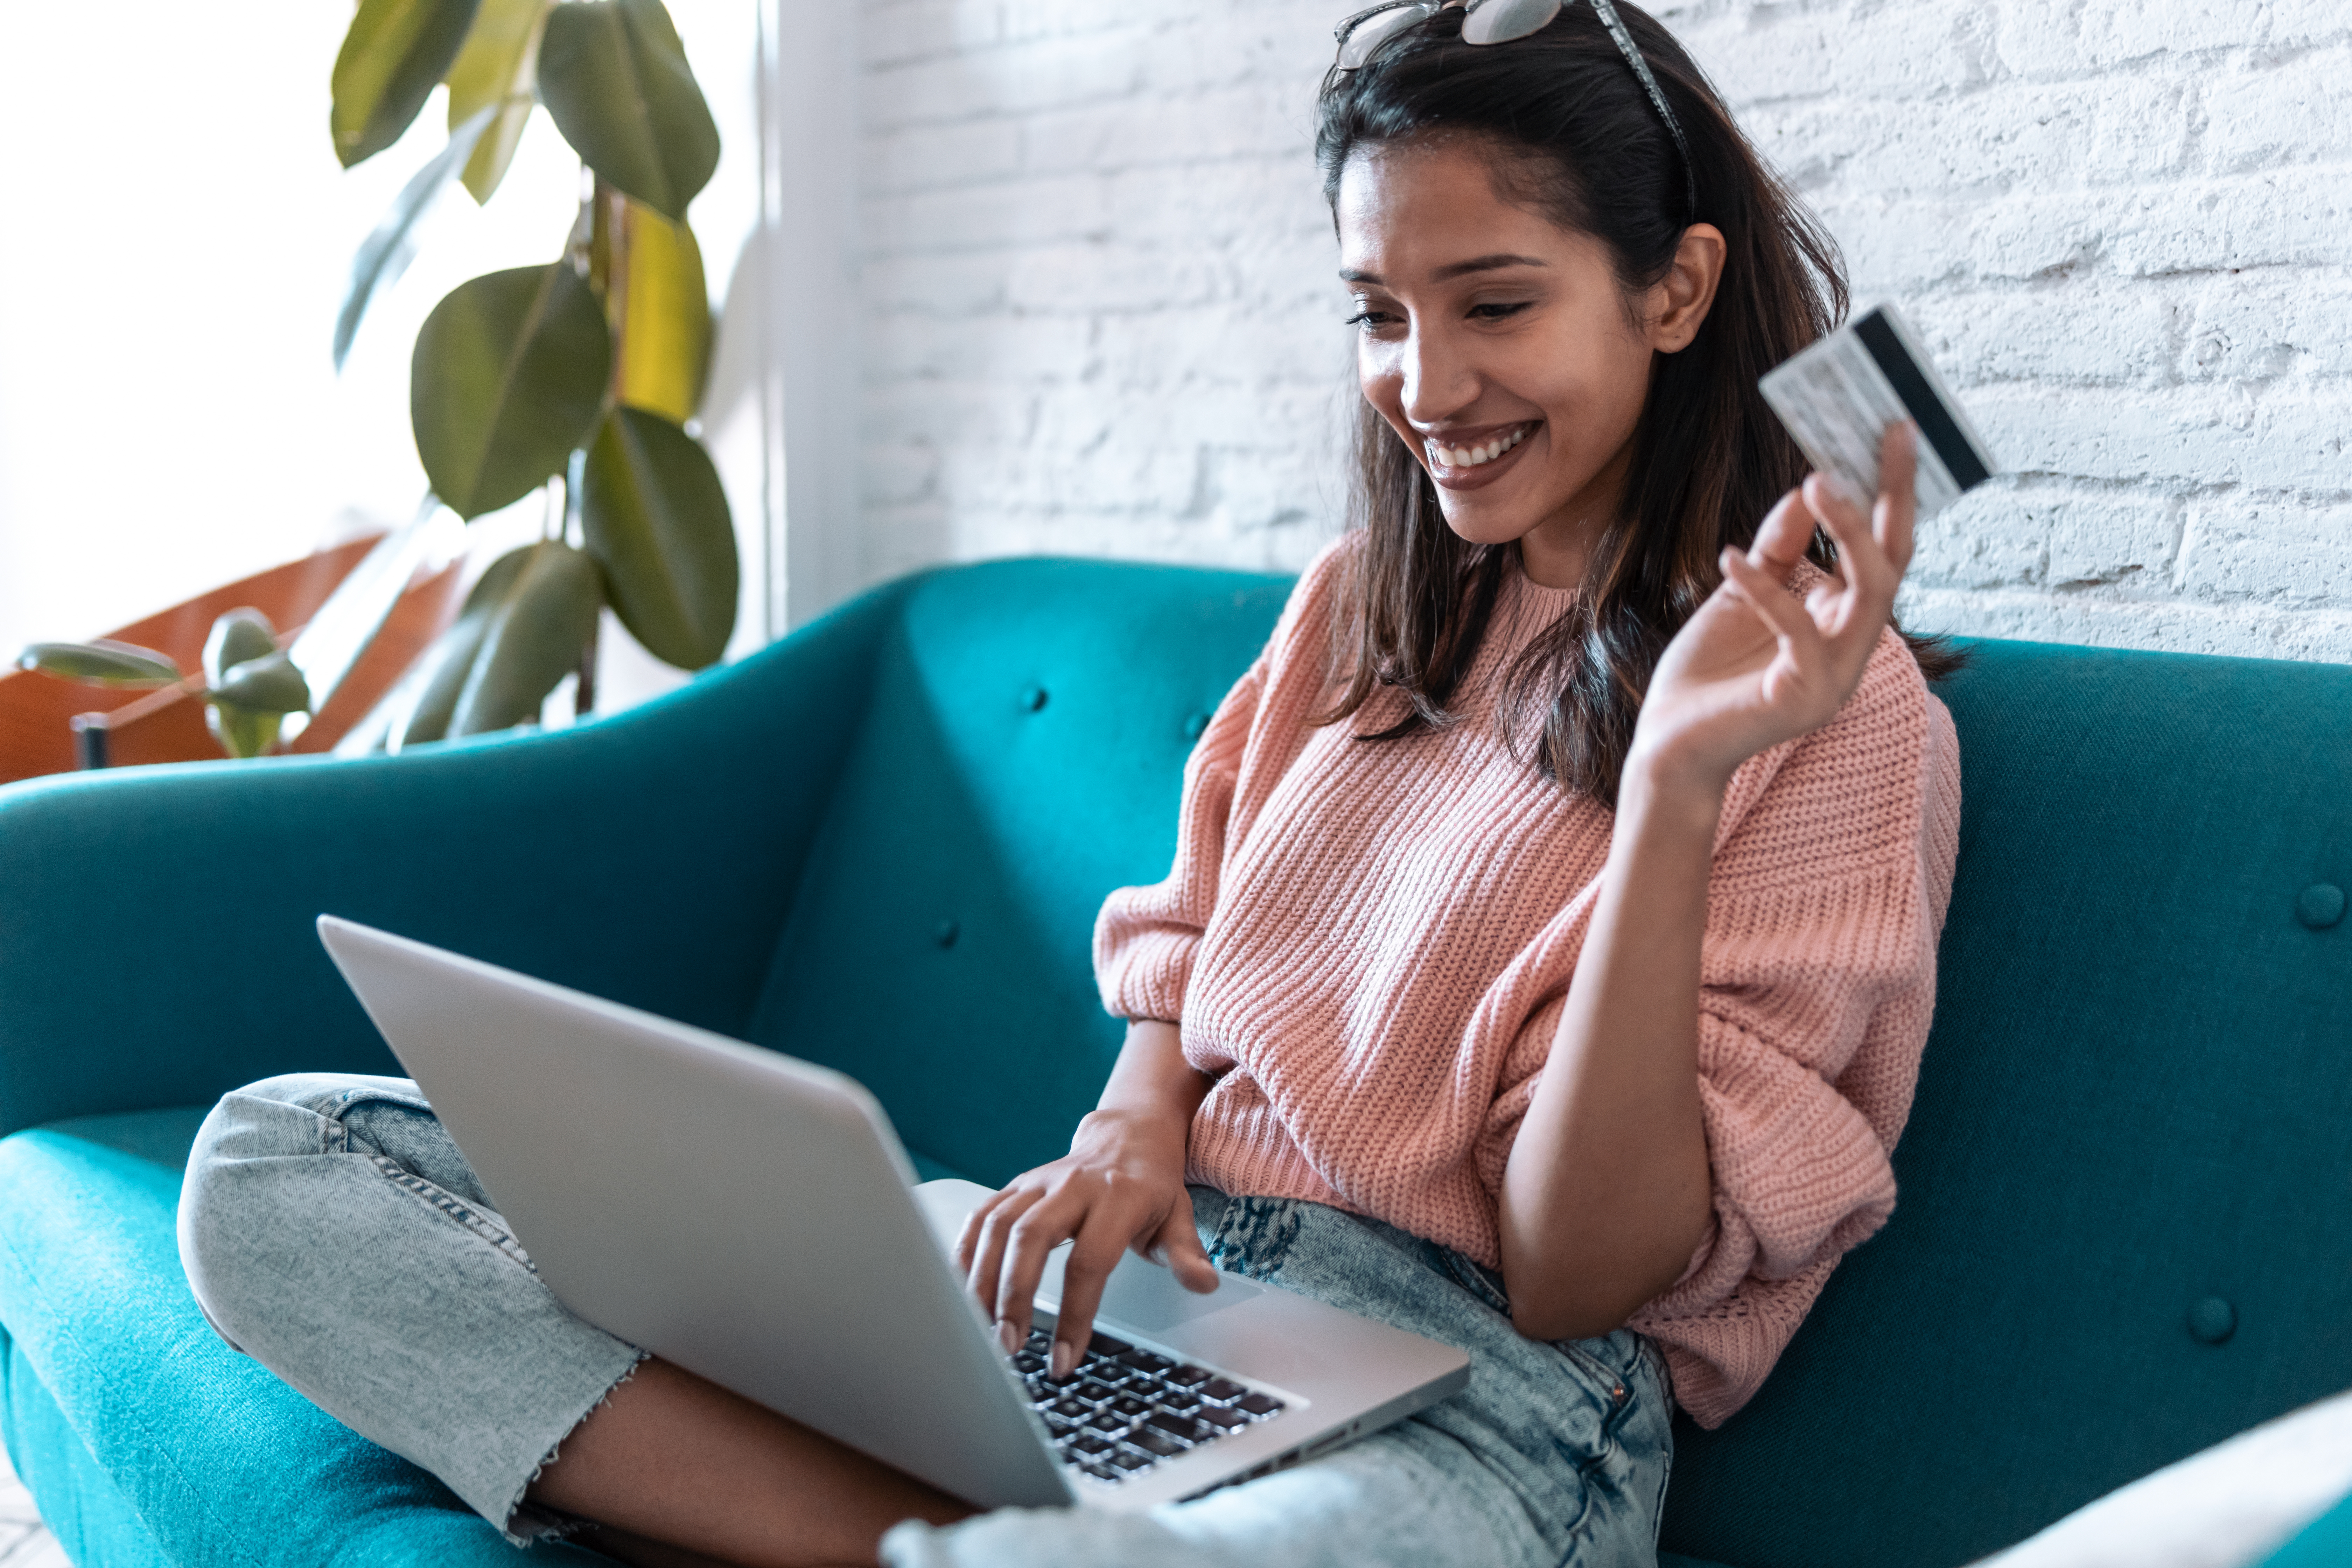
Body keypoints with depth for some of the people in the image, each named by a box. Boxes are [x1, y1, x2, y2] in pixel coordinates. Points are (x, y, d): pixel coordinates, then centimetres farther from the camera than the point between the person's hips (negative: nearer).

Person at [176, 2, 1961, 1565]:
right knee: (279, 1165, -7)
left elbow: (1581, 1277, -9)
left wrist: (1677, 774, -21)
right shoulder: (1360, 604, 16)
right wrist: (1134, 1127, -3)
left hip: (1470, 1392, -7)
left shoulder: (1842, 705, -3)